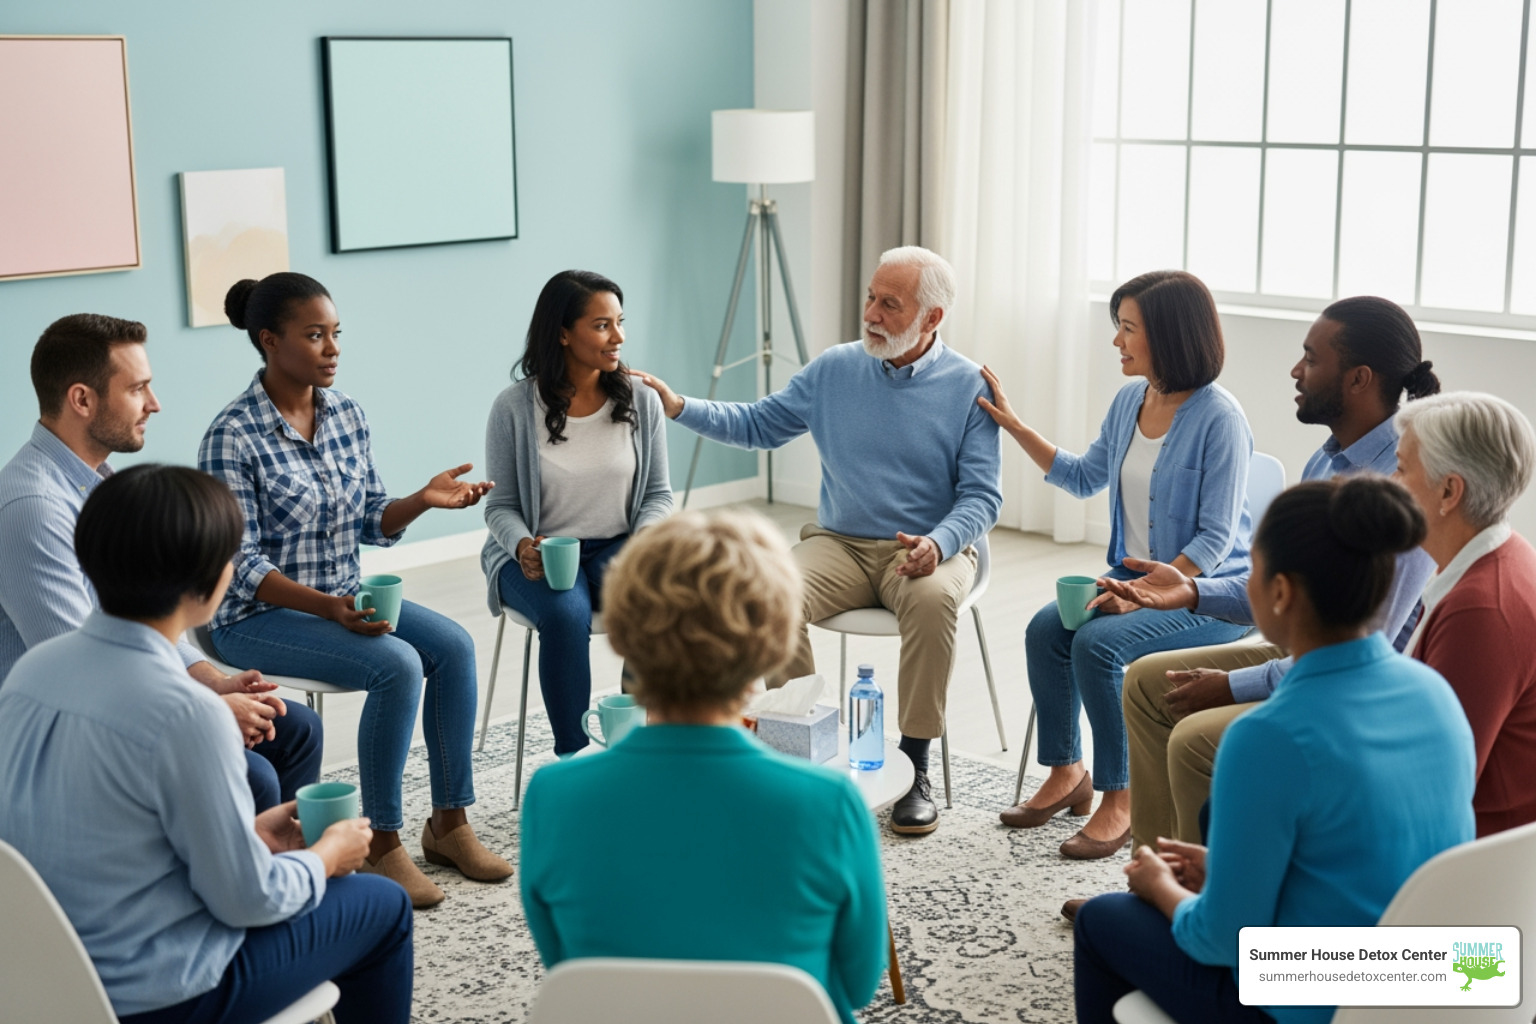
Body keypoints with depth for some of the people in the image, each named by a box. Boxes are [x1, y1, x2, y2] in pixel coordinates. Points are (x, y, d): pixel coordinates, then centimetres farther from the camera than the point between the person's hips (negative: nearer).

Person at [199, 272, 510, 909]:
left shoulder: (346, 415, 3)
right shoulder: (233, 437, -17)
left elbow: (370, 523, 8)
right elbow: (244, 566, -18)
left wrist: (424, 499, -11)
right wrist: (325, 607, -30)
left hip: (346, 597, 7)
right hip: (260, 615, -7)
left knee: (452, 644, -15)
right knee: (397, 665, -27)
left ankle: (449, 823, -3)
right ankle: (382, 844, -12)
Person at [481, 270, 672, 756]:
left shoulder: (641, 401, 0)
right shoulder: (515, 408, -8)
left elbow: (658, 494, 6)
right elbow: (500, 503, -1)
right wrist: (522, 546, -23)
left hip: (618, 546, 2)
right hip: (538, 553, -2)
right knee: (566, 615, -35)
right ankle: (573, 758, -20)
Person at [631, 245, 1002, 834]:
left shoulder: (969, 387, -3)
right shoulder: (835, 370, 7)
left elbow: (981, 494, -7)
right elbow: (759, 425, 13)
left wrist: (938, 543, -26)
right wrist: (678, 407, -1)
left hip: (925, 550, -2)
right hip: (840, 543, 3)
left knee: (933, 599, -36)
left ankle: (914, 767, -22)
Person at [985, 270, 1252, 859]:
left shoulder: (1219, 419, -18)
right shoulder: (1130, 402, 5)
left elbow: (1215, 538, -19)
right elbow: (1085, 477, 22)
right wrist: (1014, 426, 16)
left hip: (1208, 588, -7)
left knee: (1100, 643, -27)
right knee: (1045, 628, -14)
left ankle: (1119, 799, -11)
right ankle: (1066, 774, 3)